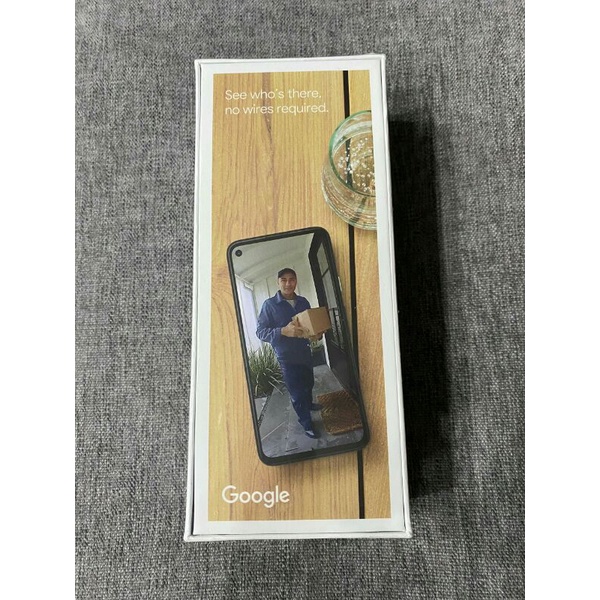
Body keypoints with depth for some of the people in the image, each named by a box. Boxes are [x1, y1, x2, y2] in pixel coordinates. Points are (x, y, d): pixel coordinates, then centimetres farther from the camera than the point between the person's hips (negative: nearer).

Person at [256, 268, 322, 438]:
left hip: (305, 352, 5)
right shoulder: (269, 304, -14)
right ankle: (306, 423, 23)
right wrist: (283, 331, -31)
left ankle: (308, 403, 54)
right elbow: (260, 332, -16)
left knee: (309, 383, 25)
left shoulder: (303, 302, 2)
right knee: (297, 393, 4)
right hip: (287, 357, -5)